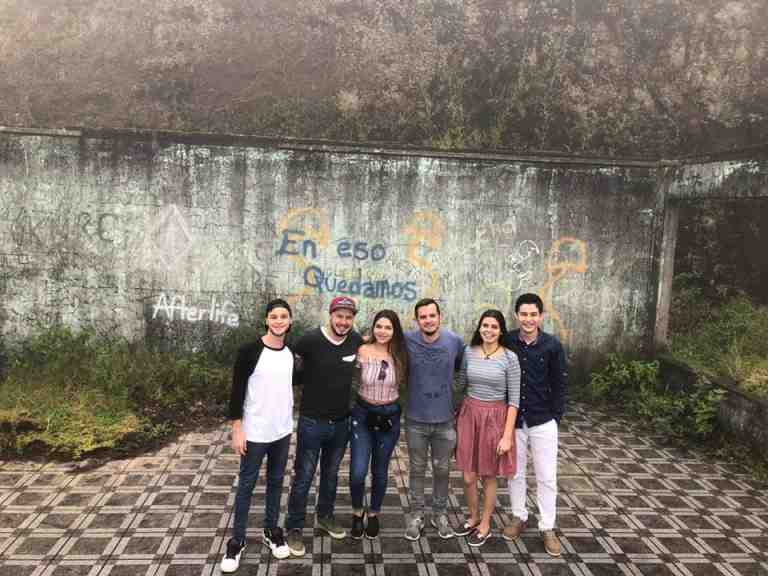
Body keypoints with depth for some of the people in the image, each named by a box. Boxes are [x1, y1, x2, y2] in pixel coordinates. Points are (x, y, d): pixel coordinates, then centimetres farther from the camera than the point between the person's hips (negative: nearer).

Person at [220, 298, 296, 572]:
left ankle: (271, 531, 34)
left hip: (282, 431, 5)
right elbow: (237, 391, -12)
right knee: (246, 485, 7)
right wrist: (237, 429, -13)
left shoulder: (290, 353, 2)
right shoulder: (250, 351, -14)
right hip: (255, 432, -4)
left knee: (276, 482, 16)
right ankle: (237, 540, 21)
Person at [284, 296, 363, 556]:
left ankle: (325, 517, 41)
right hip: (312, 422, -4)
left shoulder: (356, 341, -5)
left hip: (341, 422, 4)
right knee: (304, 477, 7)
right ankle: (294, 528, 23)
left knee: (331, 474, 21)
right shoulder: (310, 340, -19)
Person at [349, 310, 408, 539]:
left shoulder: (400, 355, -5)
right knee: (357, 472, -7)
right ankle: (357, 512, 22)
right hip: (362, 414, -1)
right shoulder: (363, 351, -10)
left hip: (389, 416, 2)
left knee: (380, 471, 13)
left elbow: (402, 384, 8)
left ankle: (373, 514, 36)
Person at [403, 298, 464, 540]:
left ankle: (440, 514, 35)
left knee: (442, 469, 15)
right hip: (416, 419, -1)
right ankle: (416, 515, 31)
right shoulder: (407, 341, -14)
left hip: (444, 419, 1)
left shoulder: (454, 341, -10)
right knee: (417, 469, 14)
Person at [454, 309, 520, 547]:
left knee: (488, 476, 11)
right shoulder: (469, 352, 0)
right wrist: (456, 415, 11)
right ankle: (473, 518, 34)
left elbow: (514, 399, -9)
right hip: (469, 414, 3)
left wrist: (507, 435, -11)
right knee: (468, 476, 8)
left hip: (495, 418, -3)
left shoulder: (509, 357, -10)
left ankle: (485, 525, 31)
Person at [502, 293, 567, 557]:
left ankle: (547, 528, 20)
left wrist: (555, 417, -4)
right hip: (513, 420, 1)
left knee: (547, 476, 6)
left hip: (543, 422, -1)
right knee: (515, 472, 14)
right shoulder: (506, 342, -6)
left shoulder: (552, 345, -8)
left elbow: (560, 384, -1)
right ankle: (519, 517, 33)